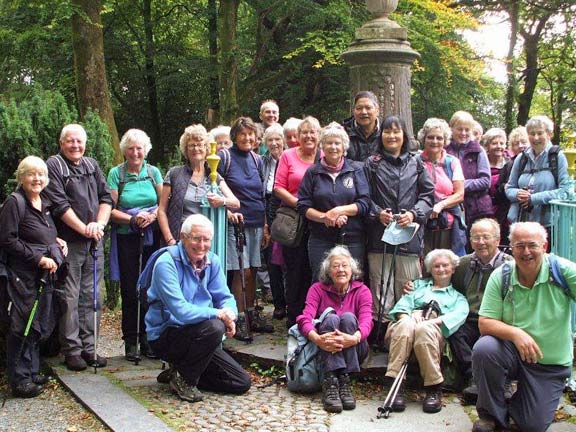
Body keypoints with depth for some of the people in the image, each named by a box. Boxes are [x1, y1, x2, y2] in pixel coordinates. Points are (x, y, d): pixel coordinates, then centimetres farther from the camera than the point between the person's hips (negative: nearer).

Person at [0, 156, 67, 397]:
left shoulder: (44, 203, 13)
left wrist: (57, 241, 6)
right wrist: (39, 258, -18)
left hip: (44, 275, 8)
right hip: (23, 275, -8)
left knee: (38, 325, 13)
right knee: (22, 326, -4)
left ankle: (31, 372, 25)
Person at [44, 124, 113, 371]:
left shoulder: (92, 166, 15)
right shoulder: (54, 166, -3)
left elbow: (106, 197, 11)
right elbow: (59, 204, -12)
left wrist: (99, 224, -7)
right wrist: (84, 229, -14)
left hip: (95, 241, 6)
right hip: (68, 242, -5)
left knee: (92, 295, 8)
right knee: (69, 297, -2)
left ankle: (88, 348, 16)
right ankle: (72, 350, 5)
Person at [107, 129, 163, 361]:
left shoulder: (153, 172, 8)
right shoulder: (116, 173, 1)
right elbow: (110, 210, -2)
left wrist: (152, 215, -12)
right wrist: (132, 219, -15)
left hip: (152, 237, 2)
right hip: (126, 239, -2)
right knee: (129, 291, 1)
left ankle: (148, 339, 12)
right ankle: (130, 342, 11)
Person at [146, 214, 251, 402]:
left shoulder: (212, 261, 2)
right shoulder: (166, 264, -20)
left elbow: (225, 297, 2)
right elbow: (180, 311, -28)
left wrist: (230, 313, -21)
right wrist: (218, 314, -28)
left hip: (196, 336, 7)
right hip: (165, 335, -7)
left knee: (242, 383, 0)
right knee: (214, 327, -35)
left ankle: (184, 370, 16)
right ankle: (184, 379, -12)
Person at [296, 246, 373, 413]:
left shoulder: (362, 291, 2)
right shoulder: (317, 289, 2)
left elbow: (366, 321, -16)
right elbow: (304, 318, -15)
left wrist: (354, 338, -40)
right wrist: (317, 339, -39)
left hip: (354, 350, 0)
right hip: (324, 350, 0)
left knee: (348, 317, -27)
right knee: (330, 318, -28)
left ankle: (344, 381, -34)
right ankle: (330, 382, -42)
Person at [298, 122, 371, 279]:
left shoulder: (356, 170, 7)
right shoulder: (313, 172, 8)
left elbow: (365, 203, -1)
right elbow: (303, 206, 4)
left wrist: (339, 210, -14)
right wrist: (325, 217, -12)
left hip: (352, 239, 0)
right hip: (320, 241, 0)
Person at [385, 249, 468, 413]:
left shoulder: (457, 296, 30)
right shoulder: (419, 285, 35)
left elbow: (460, 314, 6)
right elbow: (404, 302, 16)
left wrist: (431, 322, -15)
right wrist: (407, 316, -11)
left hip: (435, 328, -1)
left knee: (423, 330, -39)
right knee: (405, 325, -38)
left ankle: (434, 389, -36)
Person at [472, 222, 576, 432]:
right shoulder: (500, 276, -9)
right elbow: (485, 324, -13)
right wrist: (515, 333, -31)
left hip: (551, 364, -1)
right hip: (512, 352, 1)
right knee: (484, 349, -31)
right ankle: (491, 415, -7)